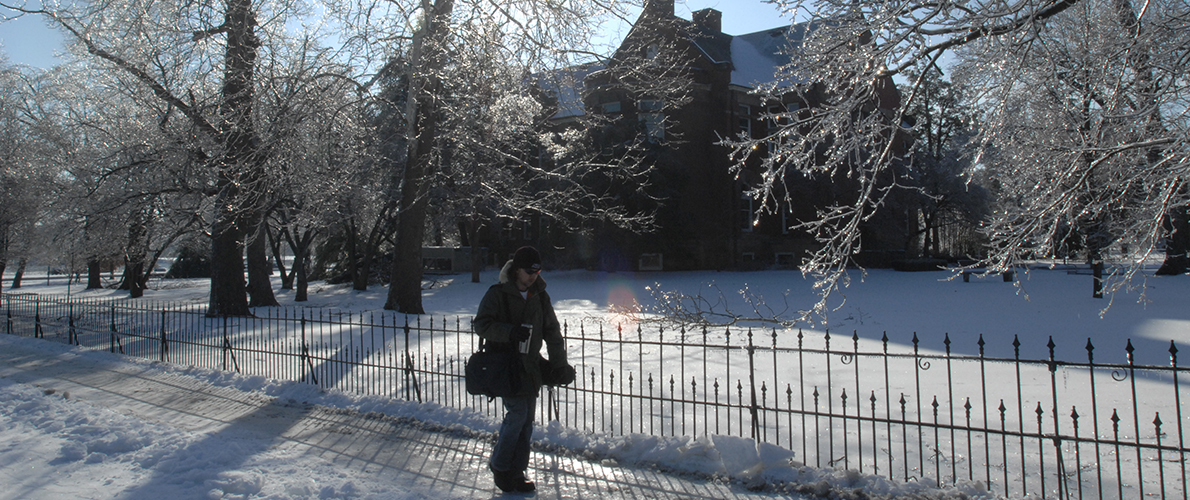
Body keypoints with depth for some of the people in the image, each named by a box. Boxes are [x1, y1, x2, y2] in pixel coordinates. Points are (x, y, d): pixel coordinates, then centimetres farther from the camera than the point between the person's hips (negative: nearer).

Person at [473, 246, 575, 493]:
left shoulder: (540, 296, 9)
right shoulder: (497, 294, -5)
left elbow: (553, 333, 13)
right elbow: (482, 325, -10)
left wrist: (559, 366, 7)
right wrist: (510, 332, -26)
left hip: (531, 367, 5)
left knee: (527, 420, 6)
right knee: (517, 412, -13)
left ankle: (517, 471, 18)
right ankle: (499, 465, 8)